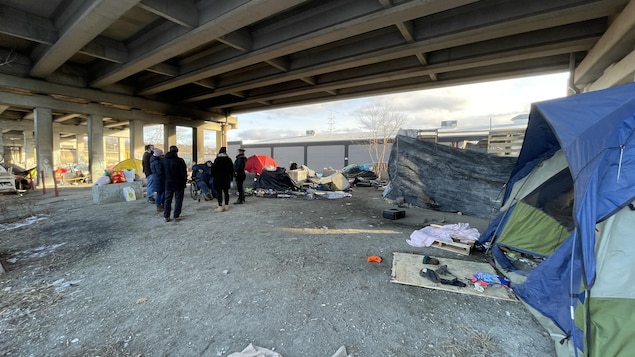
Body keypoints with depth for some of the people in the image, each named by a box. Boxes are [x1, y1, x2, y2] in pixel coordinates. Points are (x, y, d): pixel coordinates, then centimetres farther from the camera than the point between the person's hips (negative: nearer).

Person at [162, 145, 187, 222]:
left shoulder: (164, 160, 2)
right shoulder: (179, 160, -15)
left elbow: (163, 172, 9)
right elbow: (183, 172, -12)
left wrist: (166, 179, 15)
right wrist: (185, 181, -1)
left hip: (168, 183, 5)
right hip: (179, 183, -4)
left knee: (167, 199, 12)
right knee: (178, 199, 3)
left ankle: (166, 216, 14)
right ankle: (176, 216, 5)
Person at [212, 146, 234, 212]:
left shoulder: (217, 159, -10)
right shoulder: (229, 159, 3)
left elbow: (214, 169, -10)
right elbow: (232, 169, 7)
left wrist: (213, 176, 4)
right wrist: (231, 177, 14)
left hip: (218, 178, -4)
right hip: (227, 178, 4)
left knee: (219, 192, -2)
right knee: (226, 192, 10)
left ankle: (220, 207, -3)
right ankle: (226, 205, 15)